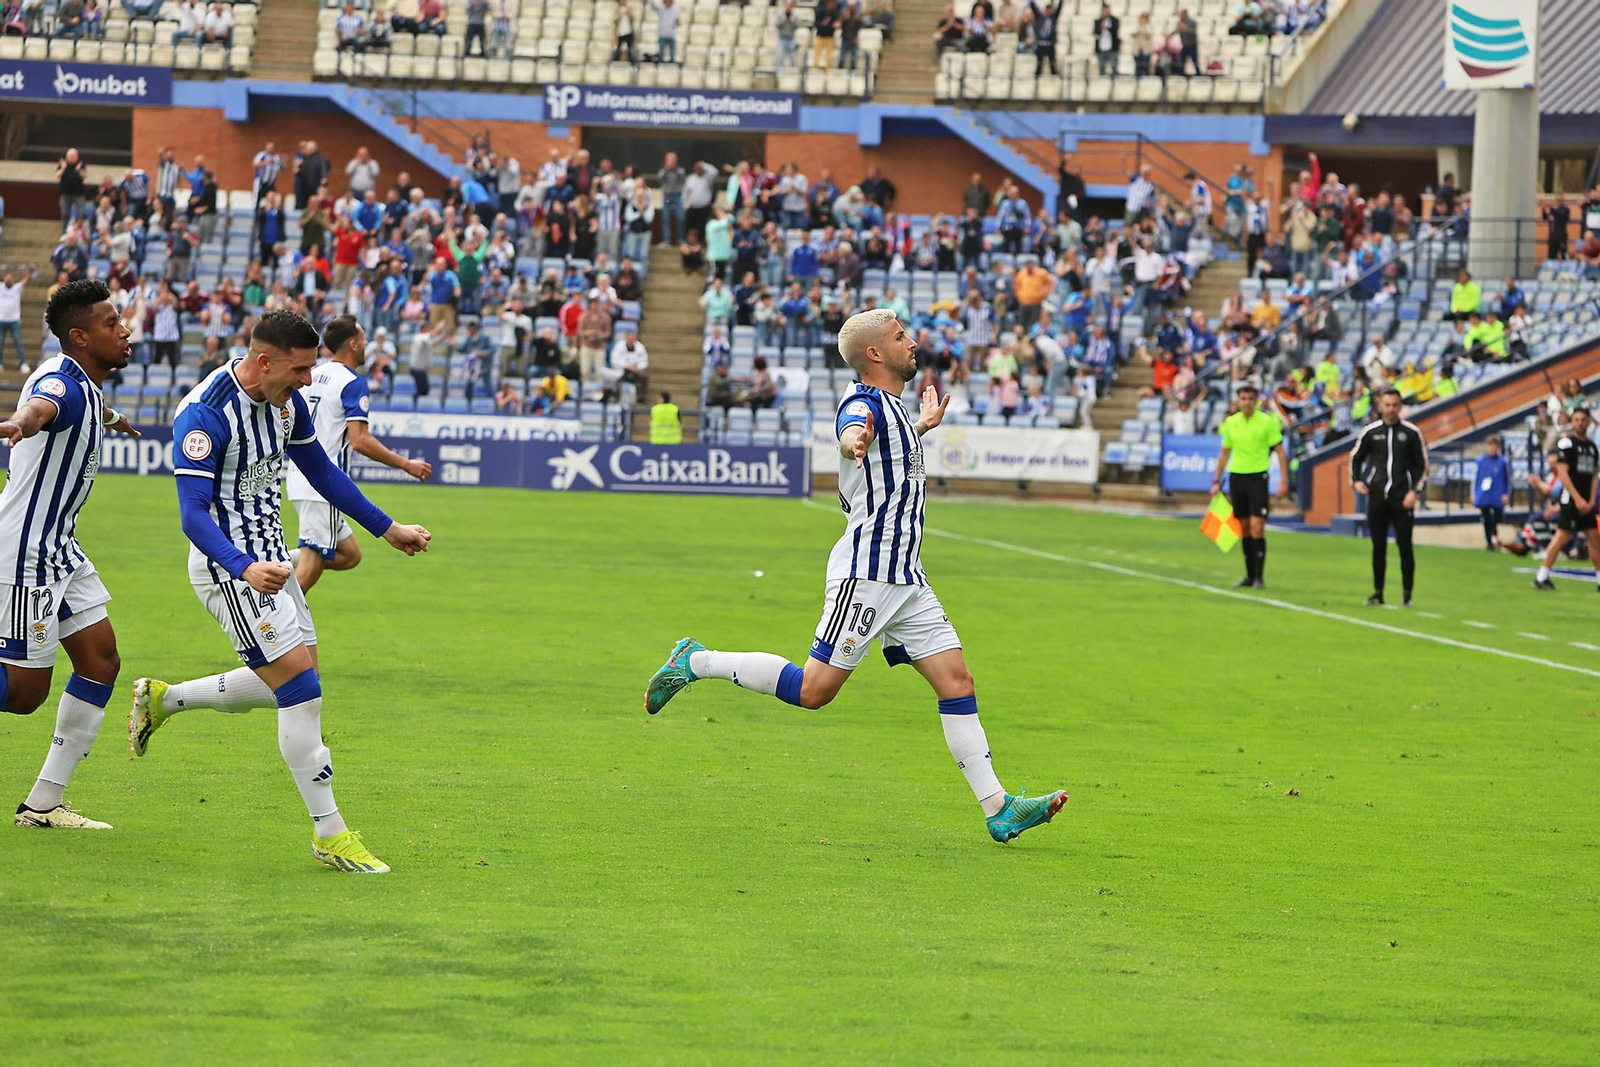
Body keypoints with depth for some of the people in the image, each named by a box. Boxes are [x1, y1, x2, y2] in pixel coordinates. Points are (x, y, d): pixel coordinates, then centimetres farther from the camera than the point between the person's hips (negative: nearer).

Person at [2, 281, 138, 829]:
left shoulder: (87, 386, 10)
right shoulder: (62, 383, -21)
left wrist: (109, 419, 61)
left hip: (60, 549, 10)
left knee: (100, 661, 6)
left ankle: (44, 804, 9)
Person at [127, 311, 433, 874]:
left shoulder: (287, 399, 4)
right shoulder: (205, 414, -22)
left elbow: (322, 472, 19)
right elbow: (193, 513, -28)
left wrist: (387, 528, 20)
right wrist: (246, 569, -43)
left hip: (269, 560, 9)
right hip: (229, 567, -9)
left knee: (291, 687, 15)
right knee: (300, 687, -14)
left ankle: (161, 699, 31)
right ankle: (330, 834, -7)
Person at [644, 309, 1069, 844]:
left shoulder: (893, 407, 17)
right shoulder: (863, 404, -13)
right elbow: (852, 432, -40)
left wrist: (922, 427, 52)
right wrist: (855, 440, -63)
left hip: (904, 578, 9)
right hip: (866, 573, -9)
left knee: (956, 680, 1)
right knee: (814, 689, -10)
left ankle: (998, 809, 0)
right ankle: (697, 662, 5)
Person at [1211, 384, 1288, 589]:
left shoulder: (1266, 422, -5)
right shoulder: (1230, 423, 8)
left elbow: (1280, 451, -2)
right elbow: (1224, 453, 18)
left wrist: (1283, 480, -9)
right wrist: (1216, 481, 14)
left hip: (1258, 477, -4)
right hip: (1236, 476, 4)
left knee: (1257, 527, -12)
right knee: (1244, 529, 7)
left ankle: (1259, 577, -8)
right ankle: (1249, 575, 15)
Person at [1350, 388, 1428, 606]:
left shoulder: (1411, 432, 2)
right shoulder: (1370, 432, 6)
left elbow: (1422, 465, 7)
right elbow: (1356, 458, 18)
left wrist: (1414, 491, -5)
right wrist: (1356, 480, 2)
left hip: (1402, 499, -2)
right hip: (1377, 497, 2)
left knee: (1405, 546, -4)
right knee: (1378, 546, 4)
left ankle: (1407, 594, 2)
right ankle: (1378, 592, 11)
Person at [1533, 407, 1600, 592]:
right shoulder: (1566, 442, -8)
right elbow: (1562, 473, -14)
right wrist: (1578, 499, -17)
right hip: (1570, 498, -7)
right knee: (1563, 535, -11)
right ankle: (1541, 577, -6)